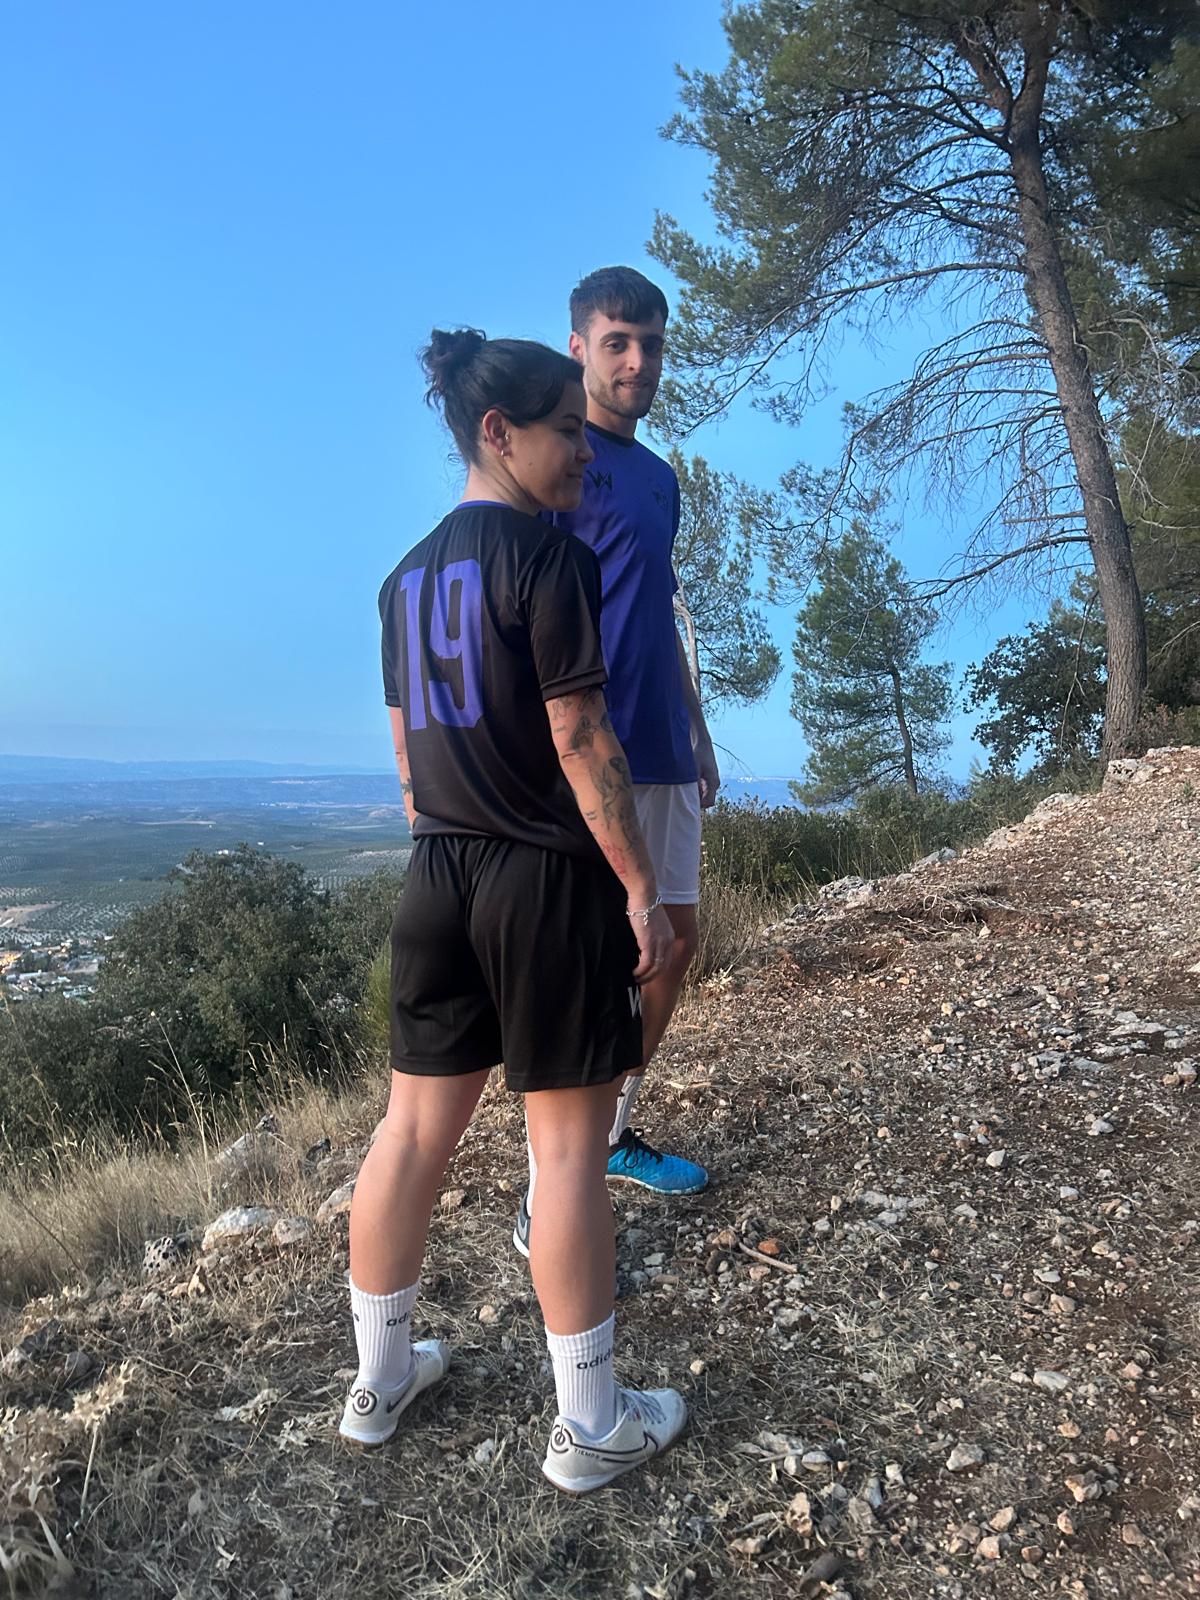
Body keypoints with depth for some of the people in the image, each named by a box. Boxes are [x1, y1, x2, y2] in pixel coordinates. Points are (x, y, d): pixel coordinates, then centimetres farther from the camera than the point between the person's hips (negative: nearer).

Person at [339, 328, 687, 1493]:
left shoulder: (407, 576, 12)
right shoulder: (551, 558, -11)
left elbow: (407, 749, 15)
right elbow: (582, 742, -15)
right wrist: (640, 888, -9)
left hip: (437, 877, 8)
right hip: (549, 878, -7)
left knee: (414, 1127, 15)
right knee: (568, 1143, 3)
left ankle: (379, 1379, 32)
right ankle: (590, 1422, 19)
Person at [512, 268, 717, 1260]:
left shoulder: (660, 477, 20)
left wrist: (698, 734, 20)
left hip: (662, 757, 9)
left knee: (675, 945, 14)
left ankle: (615, 1137, 31)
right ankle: (544, 1208, 7)